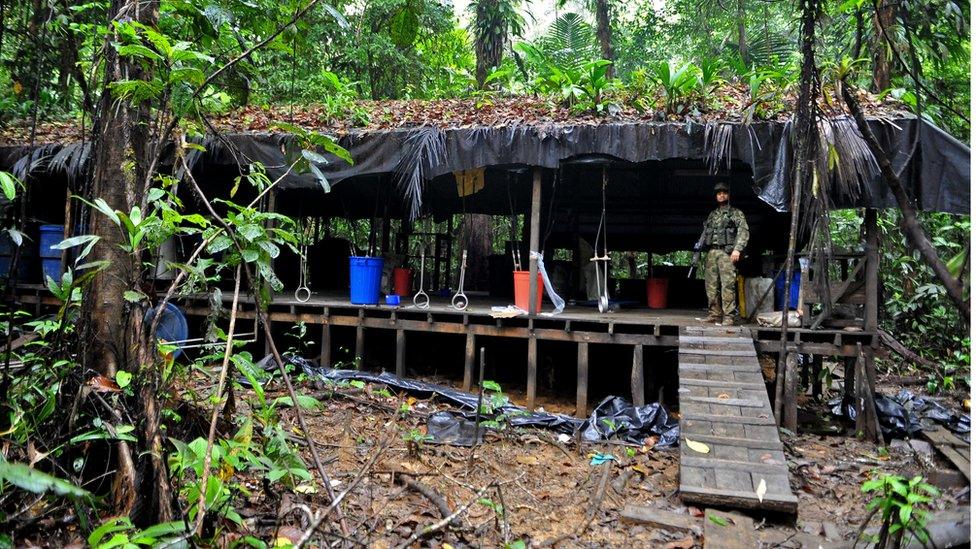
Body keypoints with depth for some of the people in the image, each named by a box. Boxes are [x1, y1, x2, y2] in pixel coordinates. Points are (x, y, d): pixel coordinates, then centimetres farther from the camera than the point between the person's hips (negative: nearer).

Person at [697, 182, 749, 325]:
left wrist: (737, 249, -15)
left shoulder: (736, 213, 9)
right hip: (711, 253, 5)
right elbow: (704, 233, 25)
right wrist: (699, 247, 9)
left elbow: (743, 232, -2)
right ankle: (715, 314, 8)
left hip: (726, 252, -5)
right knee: (711, 285, 2)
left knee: (727, 285, -12)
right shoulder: (712, 215, 24)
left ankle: (729, 316, -13)